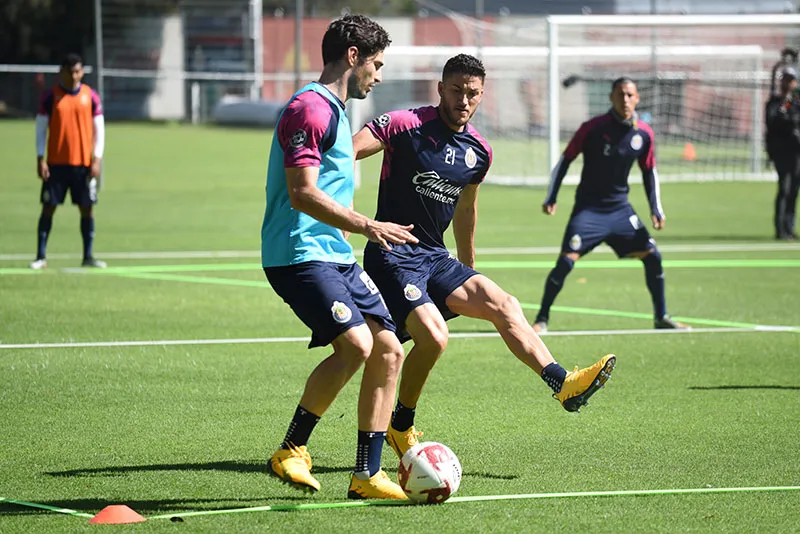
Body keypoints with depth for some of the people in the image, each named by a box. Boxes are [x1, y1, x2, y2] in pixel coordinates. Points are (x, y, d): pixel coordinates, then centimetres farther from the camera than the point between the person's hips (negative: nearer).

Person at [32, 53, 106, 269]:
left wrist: (96, 160, -1)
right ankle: (41, 257, 2)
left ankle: (88, 256, 11)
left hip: (84, 163, 1)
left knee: (87, 209, 2)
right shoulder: (51, 97, 0)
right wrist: (40, 160, -6)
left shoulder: (90, 96, 4)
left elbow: (99, 129, 6)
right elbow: (41, 128, 2)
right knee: (48, 208, -2)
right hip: (56, 163, -1)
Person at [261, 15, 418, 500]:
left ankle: (367, 476, 7)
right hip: (299, 255, -10)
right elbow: (302, 195, -21)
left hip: (336, 257, 10)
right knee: (356, 344, -23)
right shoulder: (309, 108, -12)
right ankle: (292, 451, -9)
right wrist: (367, 226, -27)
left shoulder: (336, 111, 21)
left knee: (389, 351, 3)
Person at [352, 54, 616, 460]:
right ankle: (400, 428, -2)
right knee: (433, 336, -22)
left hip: (436, 258, 7)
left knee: (504, 306, -8)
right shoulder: (405, 126, -12)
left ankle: (563, 384, -11)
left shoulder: (479, 151, 10)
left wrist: (468, 275, 33)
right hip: (391, 257, -7)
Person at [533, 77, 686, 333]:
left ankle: (661, 316, 15)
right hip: (589, 208, -4)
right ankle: (542, 319, -4)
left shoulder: (644, 134, -1)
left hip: (620, 209, 4)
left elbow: (649, 172, 13)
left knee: (652, 256, -1)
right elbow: (565, 160, -5)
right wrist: (551, 198, -9)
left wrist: (656, 209, 7)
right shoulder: (593, 128, -13)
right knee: (566, 261, -17)